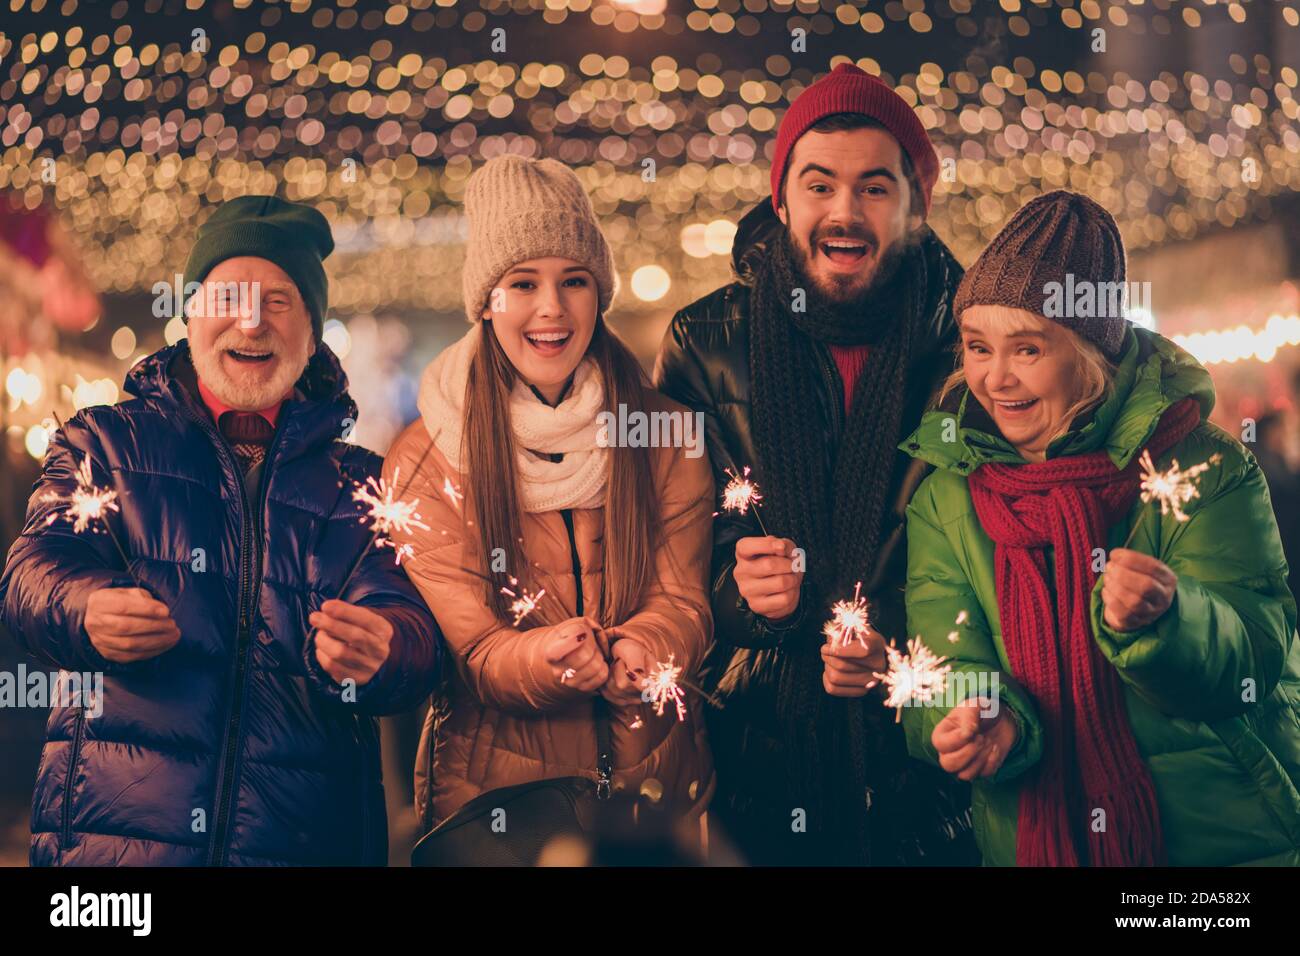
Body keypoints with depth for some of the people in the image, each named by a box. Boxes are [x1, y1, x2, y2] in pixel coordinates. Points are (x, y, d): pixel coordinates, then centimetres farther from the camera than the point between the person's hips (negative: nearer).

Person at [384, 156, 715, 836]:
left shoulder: (668, 437, 1)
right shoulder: (424, 462, -4)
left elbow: (683, 599, -4)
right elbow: (464, 646, -9)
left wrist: (635, 650, -26)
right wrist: (544, 659, -31)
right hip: (494, 781, -1)